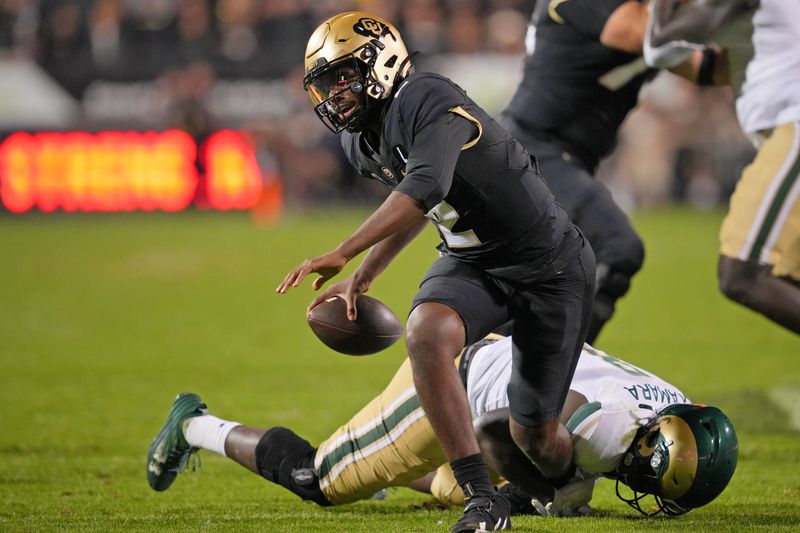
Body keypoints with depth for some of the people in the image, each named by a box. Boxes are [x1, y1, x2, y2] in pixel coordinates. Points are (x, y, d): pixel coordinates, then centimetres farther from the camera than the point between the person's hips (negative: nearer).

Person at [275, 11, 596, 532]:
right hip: (472, 262, 7)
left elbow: (424, 189, -40)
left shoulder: (429, 103, -24)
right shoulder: (362, 142, 5)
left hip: (549, 265, -7)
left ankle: (567, 484, 38)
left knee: (535, 437, -2)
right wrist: (364, 275, 21)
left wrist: (343, 252, -45)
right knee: (426, 334, -28)